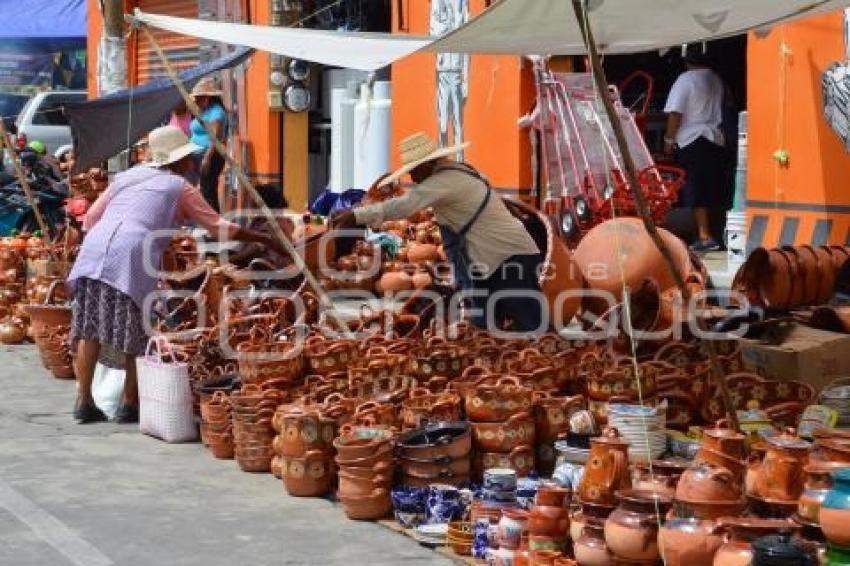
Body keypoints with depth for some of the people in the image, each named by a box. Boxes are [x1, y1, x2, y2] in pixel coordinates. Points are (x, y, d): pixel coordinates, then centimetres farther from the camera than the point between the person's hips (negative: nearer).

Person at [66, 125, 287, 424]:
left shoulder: (128, 176, 27)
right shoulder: (179, 187, 15)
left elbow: (90, 217, 24)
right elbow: (218, 226, 14)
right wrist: (265, 240, 21)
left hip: (94, 247, 5)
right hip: (131, 256, -5)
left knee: (89, 327, 7)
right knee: (138, 332, 5)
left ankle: (84, 401, 8)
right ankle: (129, 404, 8)